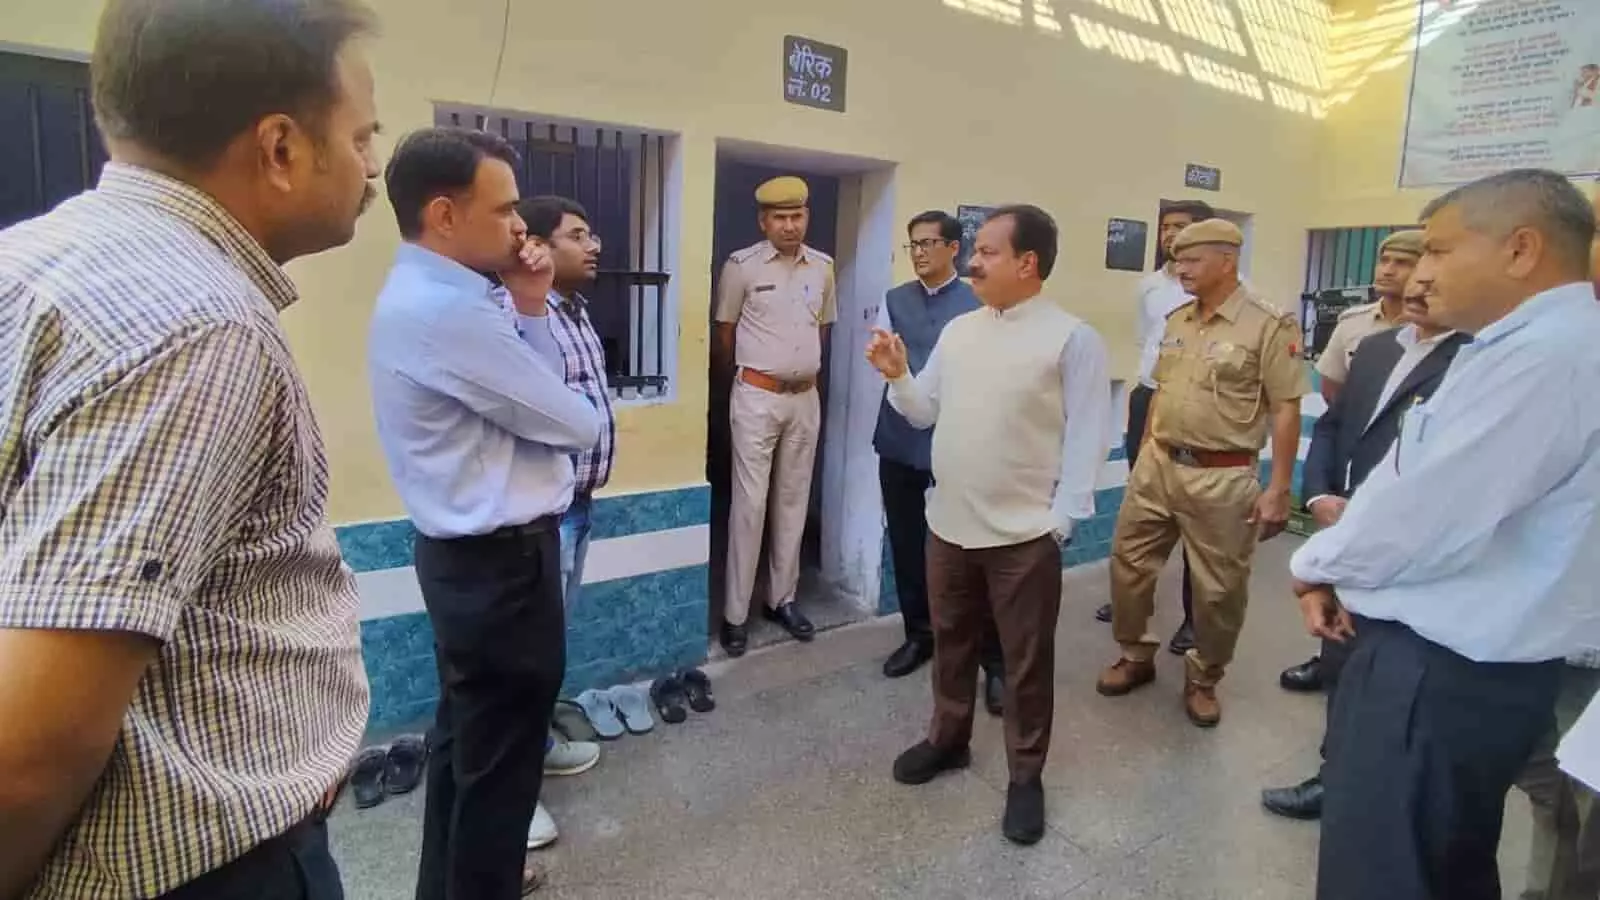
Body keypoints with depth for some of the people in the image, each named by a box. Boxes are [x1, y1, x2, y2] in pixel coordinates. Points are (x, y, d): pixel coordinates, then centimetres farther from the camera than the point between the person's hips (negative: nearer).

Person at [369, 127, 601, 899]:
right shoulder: (448, 311, -24)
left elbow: (515, 400, 11)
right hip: (502, 561, -11)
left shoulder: (422, 297, 9)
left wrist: (531, 310, 0)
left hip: (471, 553, 11)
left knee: (468, 735, 25)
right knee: (501, 754, 8)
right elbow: (576, 424, -17)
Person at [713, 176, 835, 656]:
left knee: (794, 500, 10)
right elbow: (724, 334, 2)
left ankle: (781, 598, 23)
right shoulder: (741, 266, -7)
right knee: (750, 503, -3)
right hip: (757, 397, -4)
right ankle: (736, 613, 6)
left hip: (806, 398, 5)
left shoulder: (823, 267, 6)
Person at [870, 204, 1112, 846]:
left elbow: (1087, 437, -11)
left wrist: (1060, 520, -13)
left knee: (1026, 660, 10)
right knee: (951, 640, 21)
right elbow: (924, 413, 11)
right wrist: (898, 376, -6)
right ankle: (947, 739, 42)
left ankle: (1025, 775, 29)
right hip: (948, 523, 6)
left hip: (1024, 534, -5)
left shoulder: (1072, 338, -10)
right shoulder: (958, 330, 8)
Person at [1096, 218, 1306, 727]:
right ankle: (1136, 656, 32)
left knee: (1219, 590, 7)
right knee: (1128, 562, 12)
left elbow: (1286, 410, -12)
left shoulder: (1269, 326, -11)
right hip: (1158, 466, 6)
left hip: (1223, 478, -6)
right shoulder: (1176, 321, 9)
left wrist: (1279, 488, -14)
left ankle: (1204, 679, 29)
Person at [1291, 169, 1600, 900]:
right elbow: (1437, 497, 14)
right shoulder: (1521, 347, 12)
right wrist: (1343, 562, -2)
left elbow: (1422, 523, -26)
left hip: (1436, 672, -10)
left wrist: (1313, 563, -7)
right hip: (1470, 663, 10)